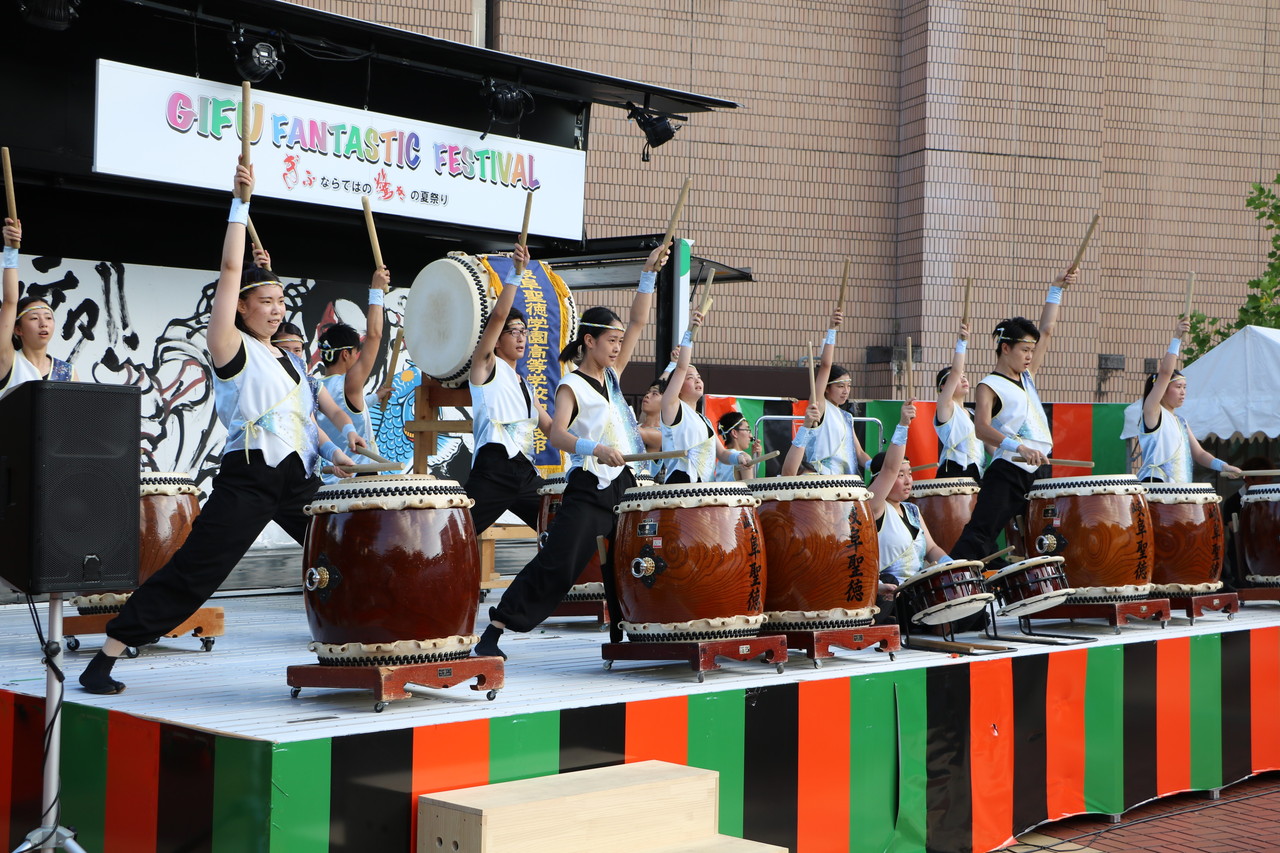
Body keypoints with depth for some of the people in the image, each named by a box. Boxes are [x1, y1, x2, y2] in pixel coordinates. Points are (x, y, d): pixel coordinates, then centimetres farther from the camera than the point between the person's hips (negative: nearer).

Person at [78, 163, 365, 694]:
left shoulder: (291, 361, 20)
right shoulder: (232, 349, 0)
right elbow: (230, 269, -8)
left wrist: (330, 451, 6)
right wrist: (240, 202, -11)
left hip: (298, 478, 7)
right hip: (248, 478, -7)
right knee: (190, 572, -10)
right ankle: (104, 660, -5)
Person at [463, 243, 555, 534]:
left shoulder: (525, 385, 25)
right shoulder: (486, 366, 5)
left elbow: (549, 426, 26)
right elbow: (498, 316, -9)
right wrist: (516, 273, -17)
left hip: (526, 473, 7)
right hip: (492, 471, -7)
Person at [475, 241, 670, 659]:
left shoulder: (612, 375, 13)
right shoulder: (572, 385, -8)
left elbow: (637, 322, 12)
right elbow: (557, 434, -24)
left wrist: (648, 274, 4)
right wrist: (594, 449, -41)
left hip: (623, 486, 7)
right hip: (587, 490, -7)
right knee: (557, 564, -14)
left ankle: (623, 635, 24)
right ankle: (494, 631, -11)